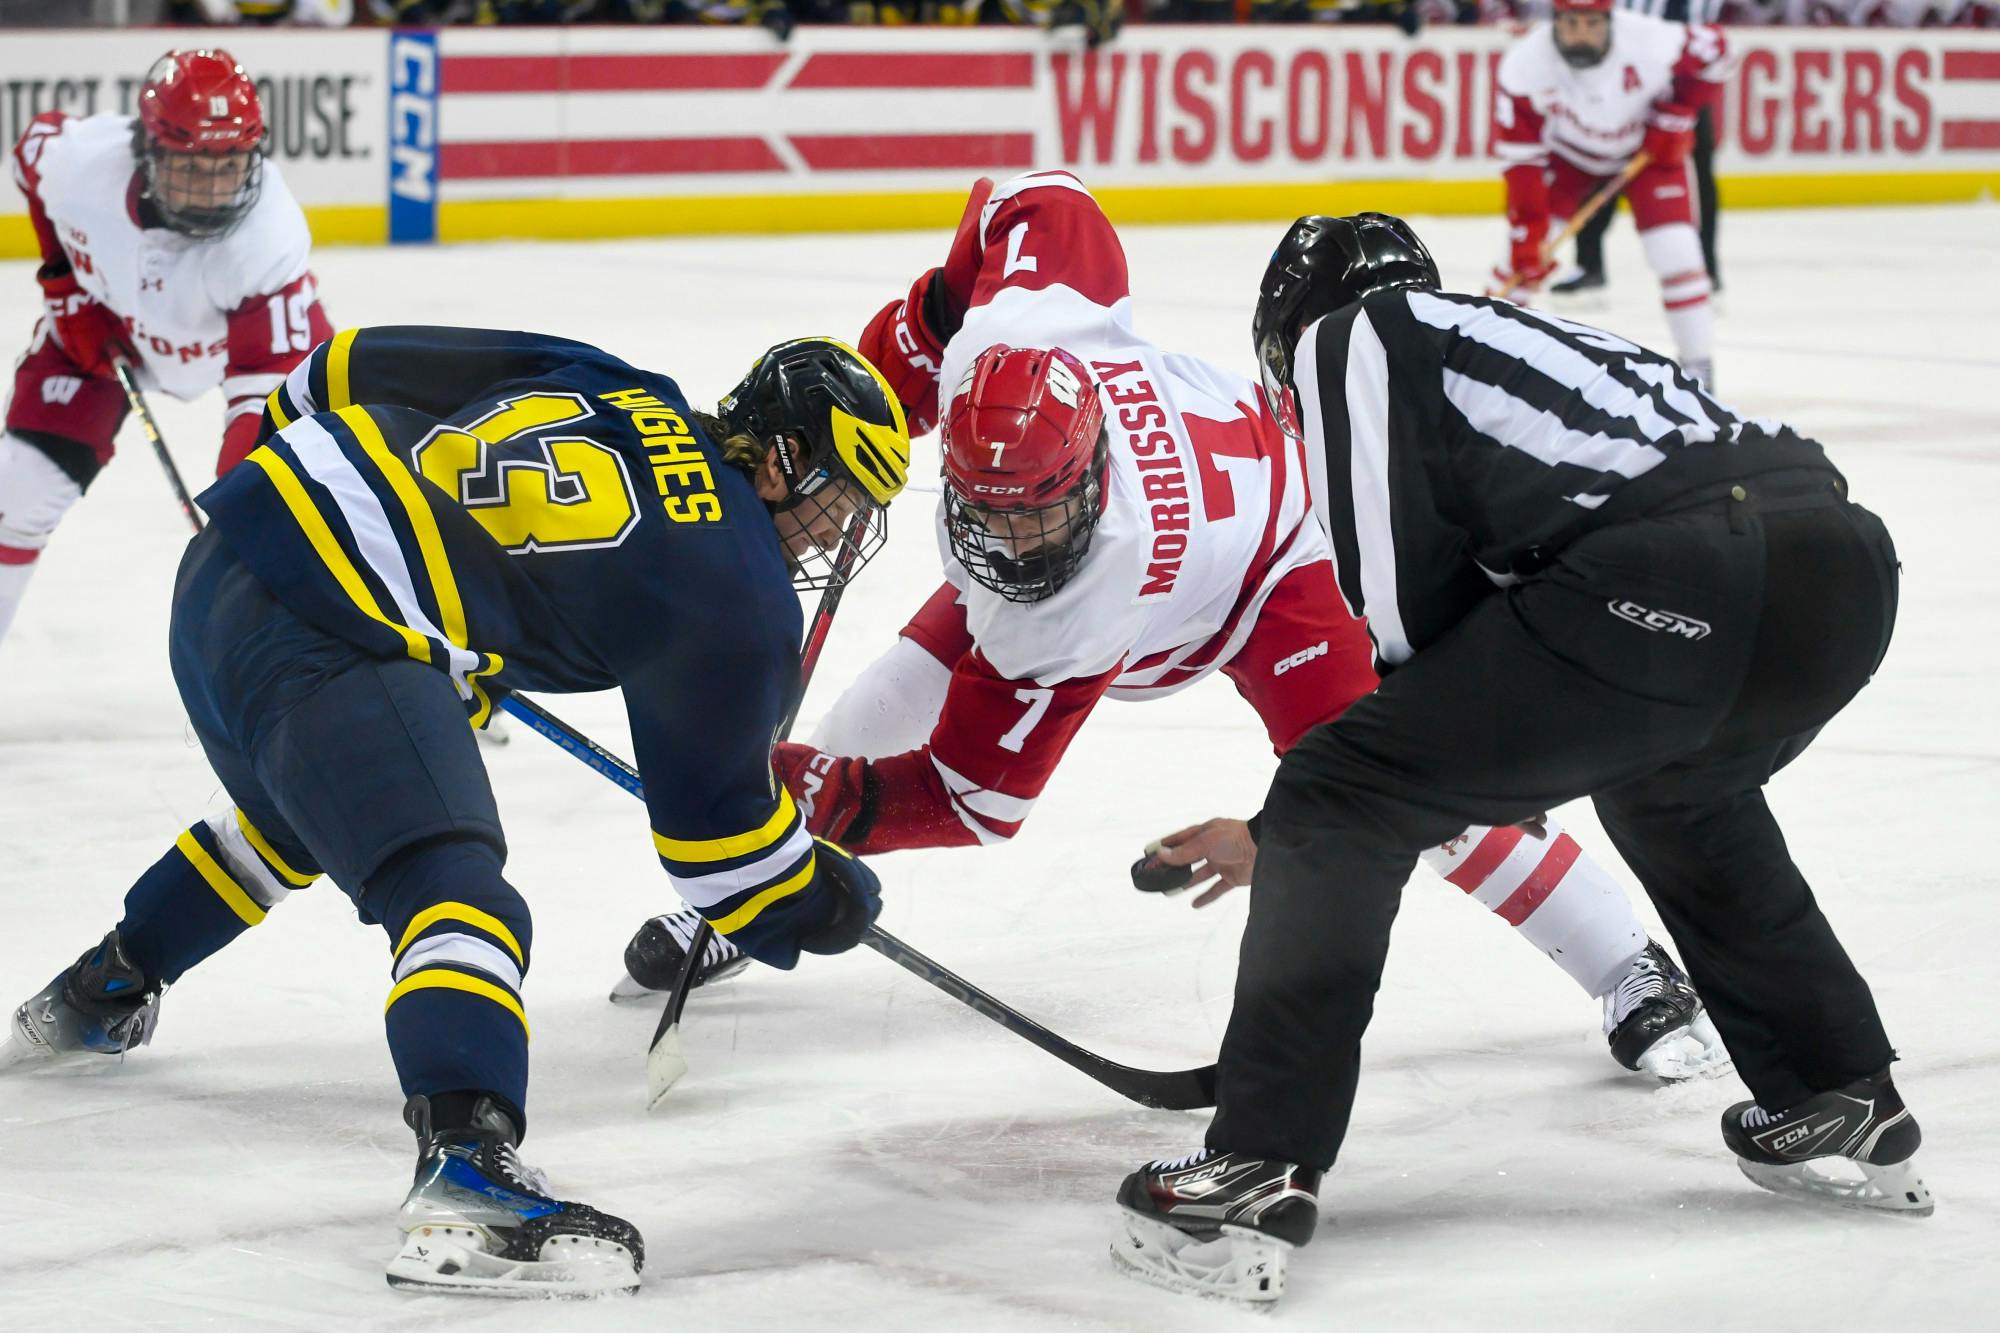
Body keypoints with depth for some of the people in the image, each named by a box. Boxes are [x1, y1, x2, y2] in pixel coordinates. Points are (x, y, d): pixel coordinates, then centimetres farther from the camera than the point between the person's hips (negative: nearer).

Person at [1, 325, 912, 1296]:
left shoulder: (615, 389, 17)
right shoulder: (736, 592, -4)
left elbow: (359, 369, 19)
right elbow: (711, 815, 1)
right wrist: (816, 903, 17)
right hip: (325, 647, -10)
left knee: (295, 819, 38)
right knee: (456, 896, -22)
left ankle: (92, 998, 57)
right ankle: (466, 1176, -45)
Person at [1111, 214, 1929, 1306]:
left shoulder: (1348, 337, 17)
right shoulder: (1504, 330, 40)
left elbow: (1404, 593, 6)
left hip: (1667, 589, -8)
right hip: (1843, 559, 8)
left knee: (1340, 796, 5)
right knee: (1670, 788, 39)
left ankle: (1257, 1176, -1)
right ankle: (1842, 1105, 41)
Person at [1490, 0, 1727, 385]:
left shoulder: (1650, 42, -34)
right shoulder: (1525, 64, -30)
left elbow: (1712, 51, -13)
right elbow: (1520, 157, -23)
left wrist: (1675, 116, -16)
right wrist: (1527, 231, -25)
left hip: (1647, 148, -1)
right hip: (1568, 154, 1)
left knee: (1675, 251, -13)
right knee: (1523, 249, -11)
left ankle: (1698, 364, 0)